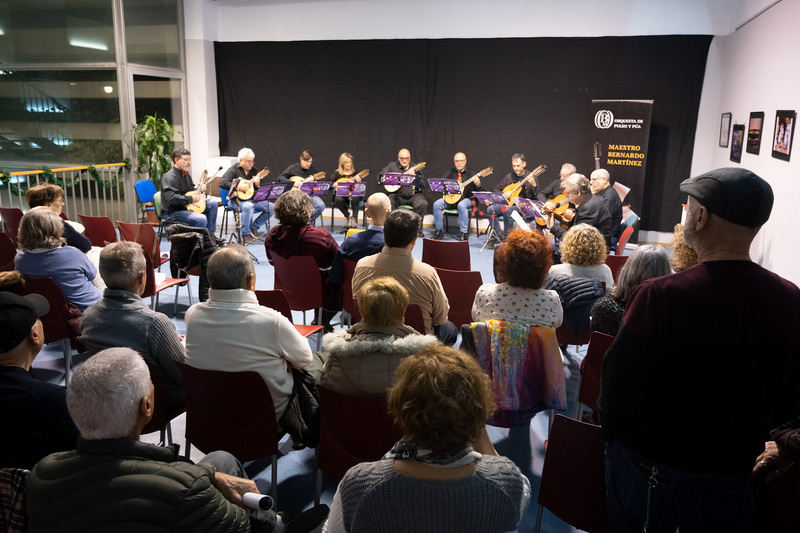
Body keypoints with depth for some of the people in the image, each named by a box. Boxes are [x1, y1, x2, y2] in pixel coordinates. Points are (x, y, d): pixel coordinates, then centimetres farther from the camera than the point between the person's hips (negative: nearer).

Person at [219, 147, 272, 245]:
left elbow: (259, 189, 17)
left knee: (271, 207, -14)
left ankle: (253, 227, 3)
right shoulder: (234, 170, -4)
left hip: (253, 198, 6)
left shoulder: (253, 170, 13)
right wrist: (238, 187, -22)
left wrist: (257, 184, -7)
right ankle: (245, 234, -23)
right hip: (238, 199, -6)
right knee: (248, 206, -39)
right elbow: (222, 183, -15)